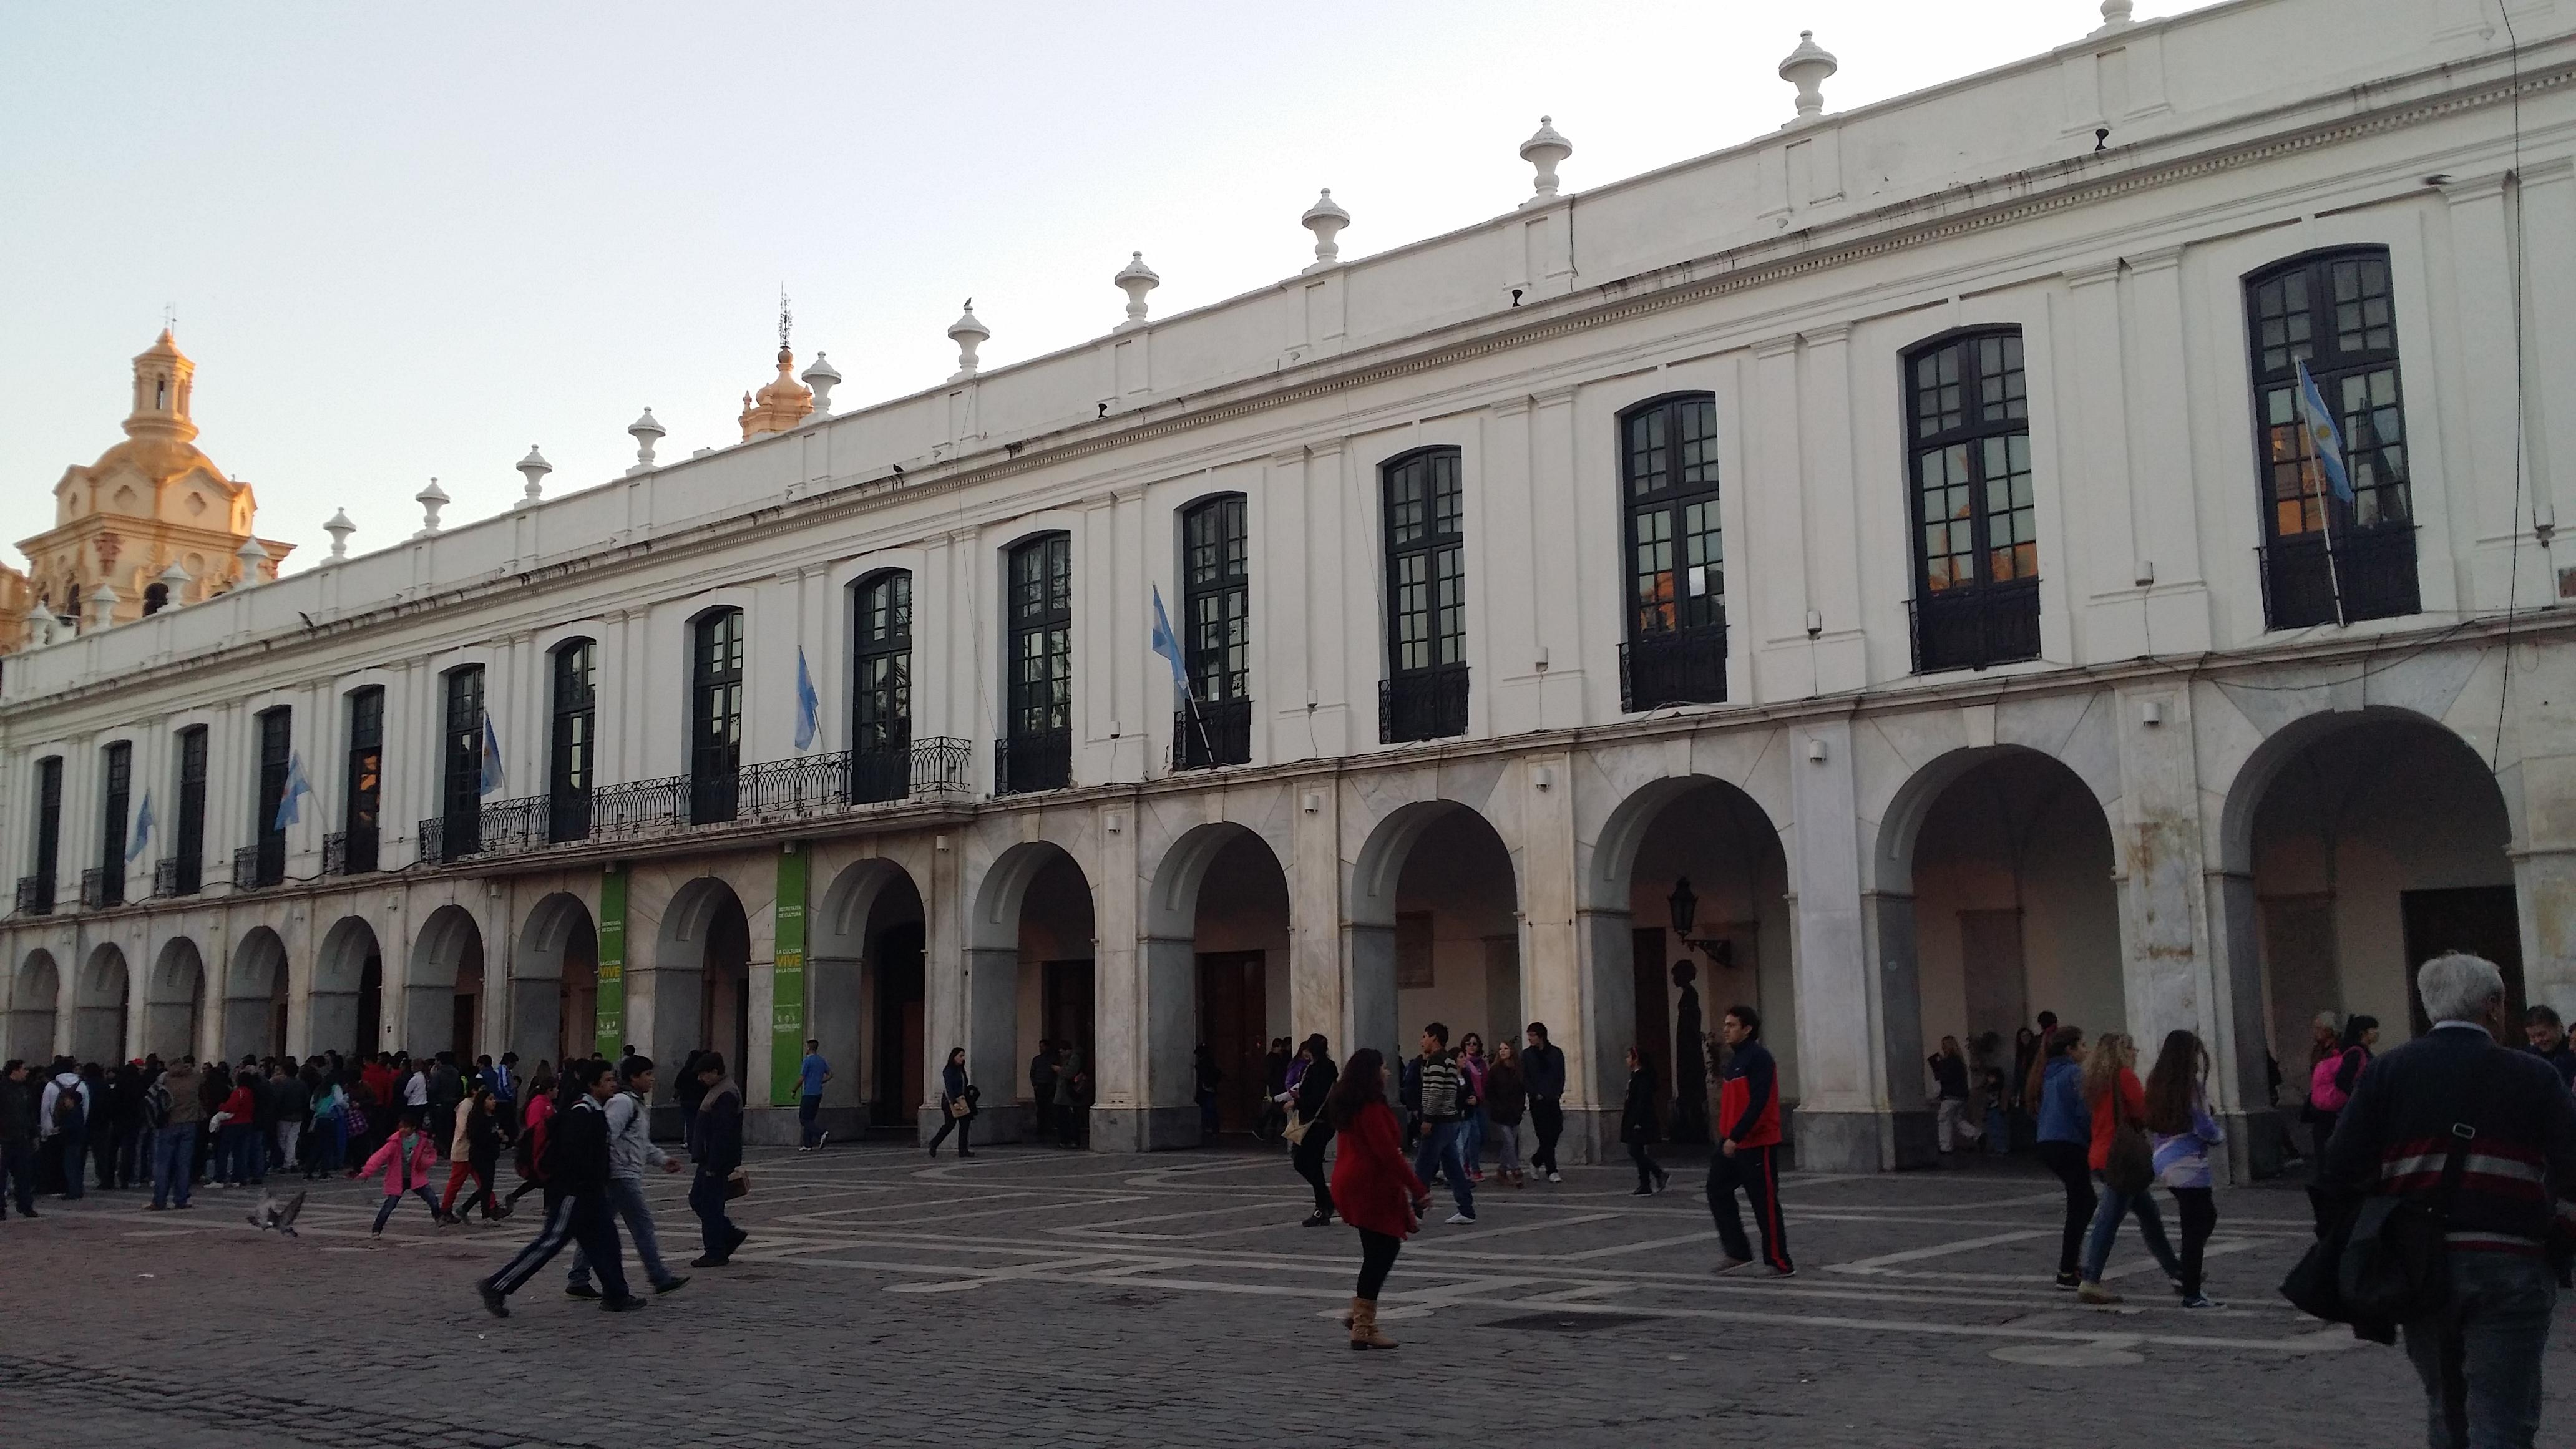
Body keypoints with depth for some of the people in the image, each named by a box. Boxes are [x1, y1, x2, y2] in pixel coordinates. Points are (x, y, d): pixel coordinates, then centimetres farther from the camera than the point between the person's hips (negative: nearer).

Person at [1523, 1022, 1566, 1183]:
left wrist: (1558, 1093, -3)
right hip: (1538, 1101, -2)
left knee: (1556, 1130, 1)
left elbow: (1561, 1076, 10)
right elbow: (1524, 1079, 3)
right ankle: (1551, 1171, -3)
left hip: (1553, 1099, 2)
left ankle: (1536, 1160, 23)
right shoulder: (1526, 1055, 4)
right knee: (1545, 1135, -6)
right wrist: (1536, 1094, -8)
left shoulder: (1556, 1053, 7)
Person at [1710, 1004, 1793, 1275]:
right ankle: (1738, 1252, 15)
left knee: (1765, 1203, -2)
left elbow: (1757, 1103, -22)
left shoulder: (1759, 1058, -15)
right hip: (1731, 1143, 9)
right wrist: (1726, 1137, 18)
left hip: (1757, 1144, -9)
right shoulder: (1735, 1059, 14)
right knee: (1717, 1192, 6)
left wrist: (1735, 1137, -24)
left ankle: (1780, 1262, 8)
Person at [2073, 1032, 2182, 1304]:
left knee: (2149, 1215, 17)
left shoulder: (2096, 1080, 14)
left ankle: (2177, 1272, 26)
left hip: (2101, 1156, 9)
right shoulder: (2124, 1076, -10)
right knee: (2109, 1220, -8)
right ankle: (2090, 1283, -10)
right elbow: (2144, 1113, -13)